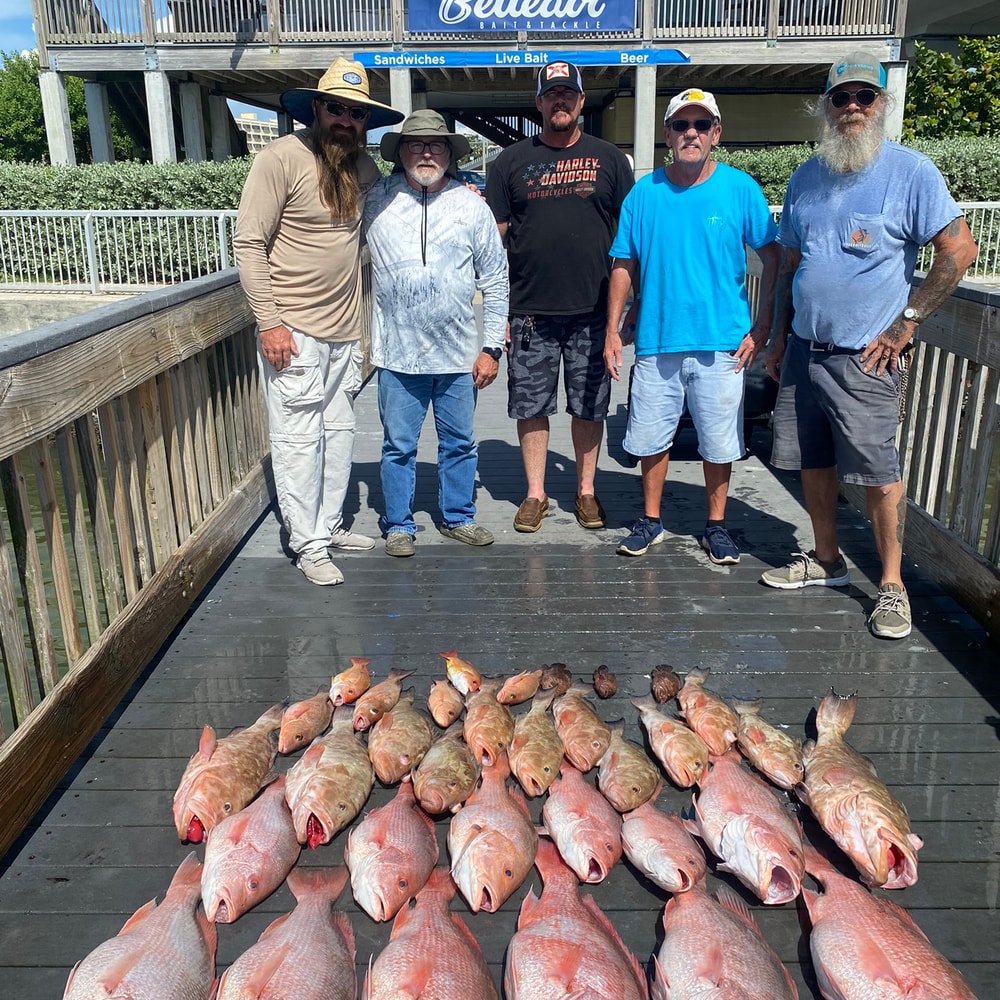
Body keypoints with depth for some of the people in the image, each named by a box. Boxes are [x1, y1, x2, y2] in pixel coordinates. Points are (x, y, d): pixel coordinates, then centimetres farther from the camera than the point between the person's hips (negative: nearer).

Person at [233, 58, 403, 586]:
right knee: (298, 438, -1)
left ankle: (330, 525, 28)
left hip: (345, 330, 7)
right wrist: (269, 322, -17)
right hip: (294, 330, -6)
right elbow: (249, 244, -12)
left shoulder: (364, 166, 8)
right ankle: (308, 544, 10)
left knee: (339, 432, 13)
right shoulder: (281, 157, -11)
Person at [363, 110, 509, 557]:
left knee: (459, 443, 13)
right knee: (398, 446, 8)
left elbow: (495, 281, 5)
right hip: (399, 353, -1)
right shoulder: (376, 200, -1)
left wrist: (492, 347, 1)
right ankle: (399, 525, 24)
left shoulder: (471, 206, 2)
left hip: (459, 353, 1)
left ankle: (458, 517, 30)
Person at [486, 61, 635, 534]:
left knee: (589, 406, 8)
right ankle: (535, 493, 19)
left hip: (593, 311, 0)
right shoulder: (511, 162, 7)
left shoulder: (609, 159, 8)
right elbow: (494, 238, 6)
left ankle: (586, 490, 22)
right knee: (530, 406, 6)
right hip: (530, 312, 0)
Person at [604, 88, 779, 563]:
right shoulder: (644, 192, 2)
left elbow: (773, 256, 2)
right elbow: (624, 265, 5)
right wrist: (612, 331, 0)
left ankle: (716, 525, 26)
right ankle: (651, 520, 28)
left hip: (721, 343, -1)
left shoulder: (740, 189, -2)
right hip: (656, 341, 1)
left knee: (718, 442, 8)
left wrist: (761, 326, -3)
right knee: (650, 437, 9)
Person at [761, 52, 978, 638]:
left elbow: (960, 250, -7)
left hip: (866, 356, -5)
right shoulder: (806, 178, 11)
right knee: (813, 463, 11)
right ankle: (827, 561, 28)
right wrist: (780, 340, 15)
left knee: (878, 472, -3)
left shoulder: (910, 171, -5)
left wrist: (906, 323, -10)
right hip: (804, 349, 6)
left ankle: (892, 585, 10)